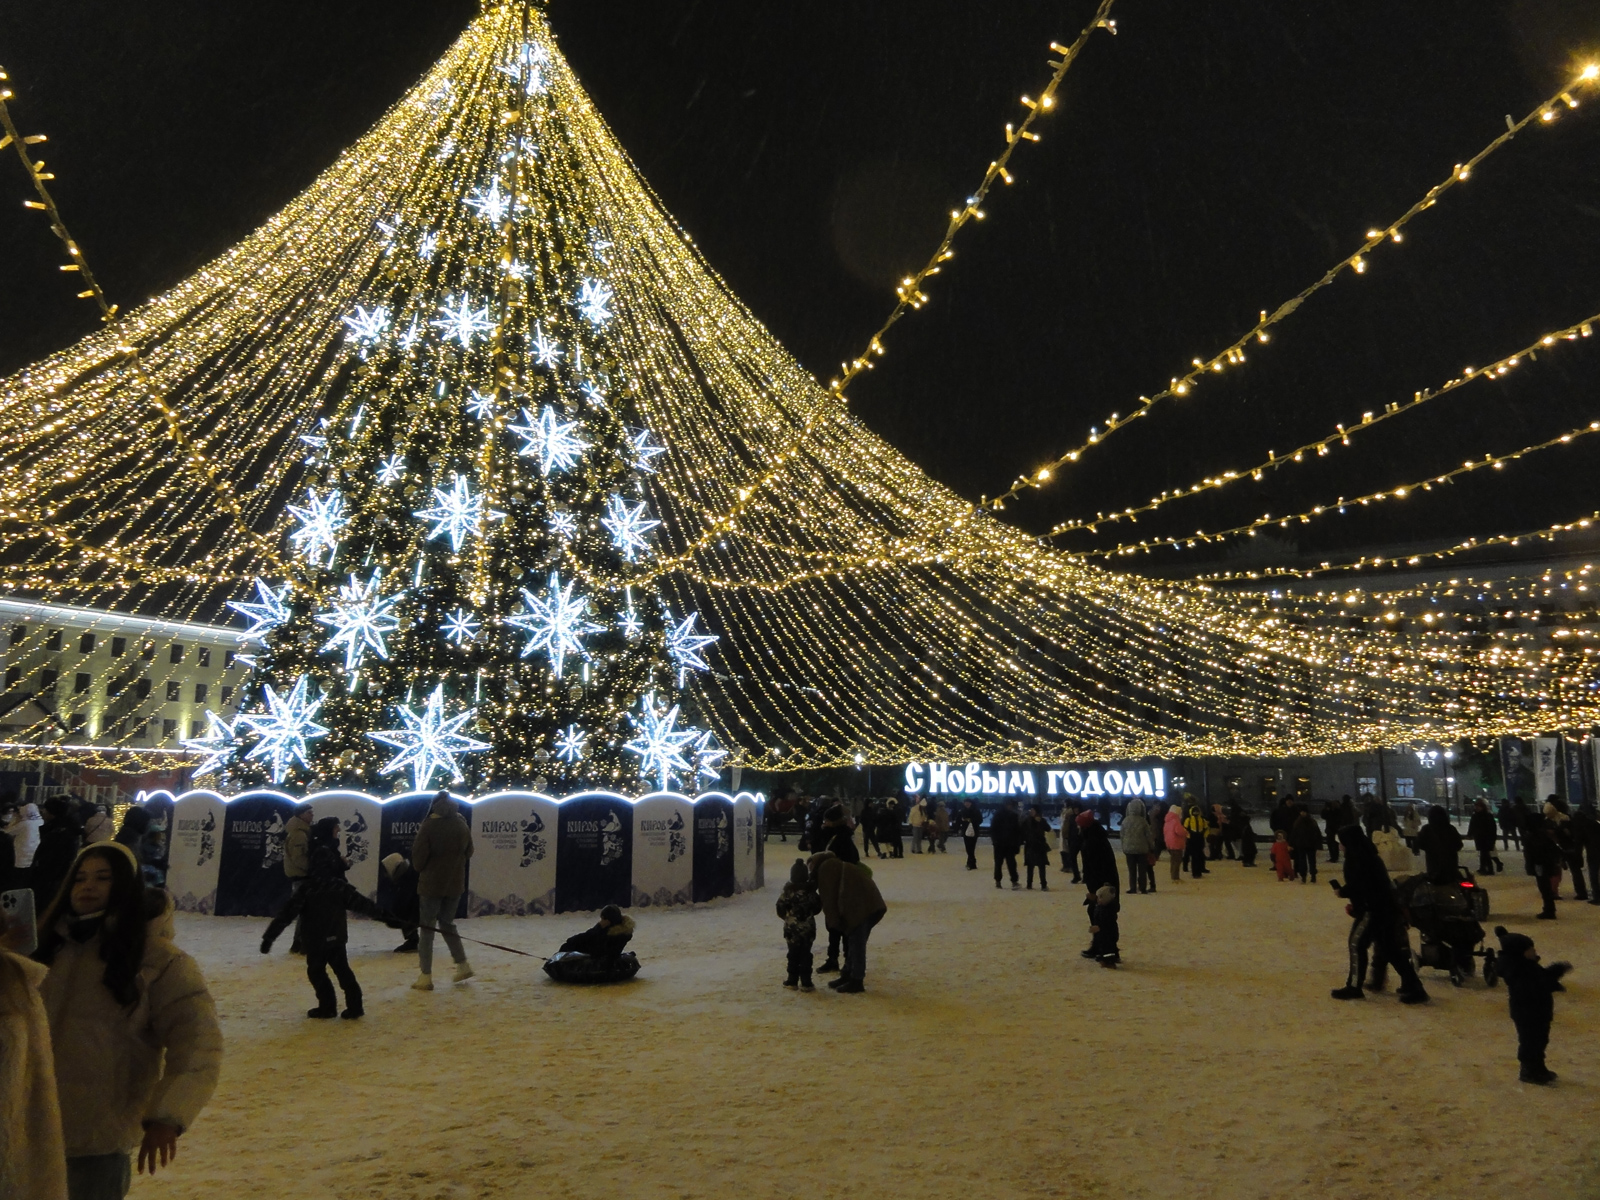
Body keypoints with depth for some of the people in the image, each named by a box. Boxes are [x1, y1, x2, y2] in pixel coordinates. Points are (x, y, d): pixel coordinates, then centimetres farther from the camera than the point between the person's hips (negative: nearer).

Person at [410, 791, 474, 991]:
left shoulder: (429, 826, -15)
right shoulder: (462, 826, -2)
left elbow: (418, 855, -11)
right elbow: (468, 853, 9)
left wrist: (420, 869, 9)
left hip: (431, 883, -4)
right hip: (455, 883, 4)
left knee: (427, 929, 4)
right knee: (447, 923, 21)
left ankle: (426, 977, 3)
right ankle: (462, 965, 18)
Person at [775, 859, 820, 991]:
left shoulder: (787, 891, -10)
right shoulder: (810, 890, -7)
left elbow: (780, 908, -7)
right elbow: (817, 907, 3)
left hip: (792, 927, -1)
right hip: (808, 927, 1)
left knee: (793, 954, 11)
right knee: (805, 955, 6)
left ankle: (792, 980, 16)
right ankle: (806, 982, 5)